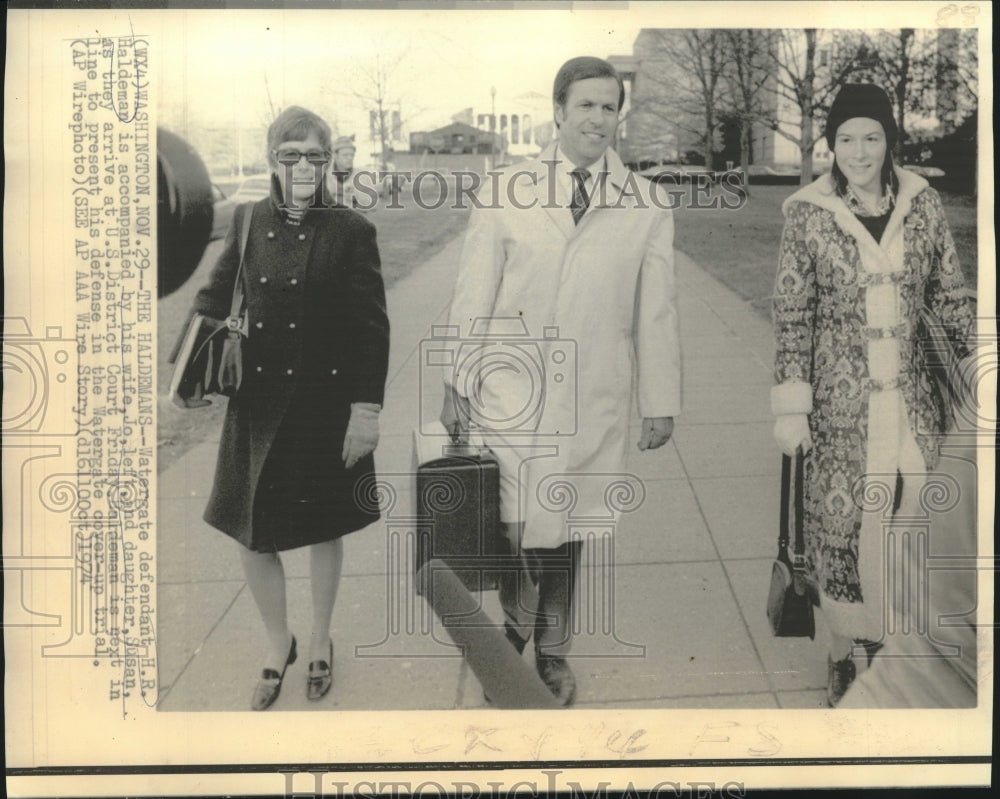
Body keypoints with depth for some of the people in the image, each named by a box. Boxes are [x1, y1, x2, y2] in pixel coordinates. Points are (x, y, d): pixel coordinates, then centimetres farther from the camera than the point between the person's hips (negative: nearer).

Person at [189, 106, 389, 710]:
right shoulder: (248, 222, 2)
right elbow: (217, 295, 9)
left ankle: (321, 642, 37)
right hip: (258, 405, 3)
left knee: (324, 529, 14)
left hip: (327, 405, -2)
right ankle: (278, 643, 32)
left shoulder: (351, 231, -7)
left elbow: (372, 328, -8)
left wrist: (366, 409, -12)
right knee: (253, 534, 6)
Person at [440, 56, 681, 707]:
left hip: (593, 398, 1)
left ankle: (553, 652, 30)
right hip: (510, 390, 0)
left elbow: (657, 311, 6)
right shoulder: (505, 194, 2)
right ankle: (513, 632, 27)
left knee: (566, 529, 10)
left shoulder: (647, 206, 4)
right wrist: (457, 381, 5)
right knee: (511, 521, 0)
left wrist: (661, 401, 6)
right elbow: (473, 295, 5)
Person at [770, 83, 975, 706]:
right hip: (842, 400, -3)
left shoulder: (923, 205, 4)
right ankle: (847, 653, 21)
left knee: (922, 514, 5)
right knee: (843, 518, 2)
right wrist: (792, 406, -6)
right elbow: (793, 317, -3)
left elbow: (950, 296, 12)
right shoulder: (809, 216, -3)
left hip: (914, 398, 3)